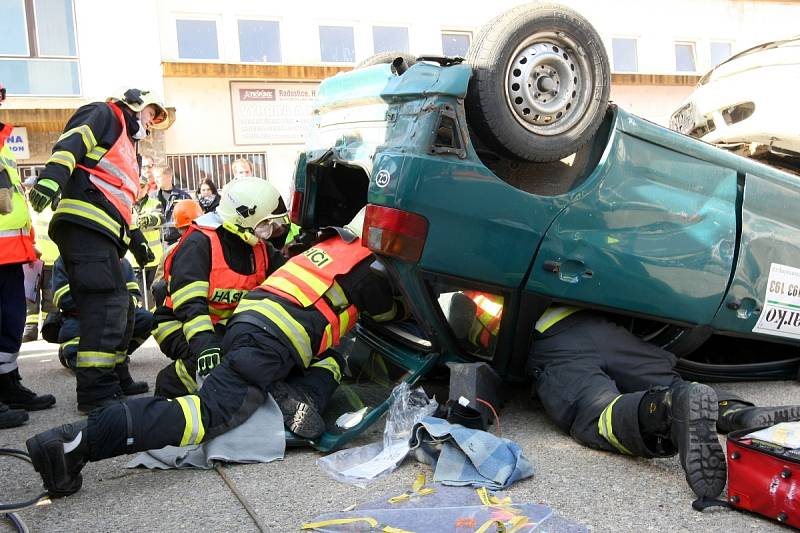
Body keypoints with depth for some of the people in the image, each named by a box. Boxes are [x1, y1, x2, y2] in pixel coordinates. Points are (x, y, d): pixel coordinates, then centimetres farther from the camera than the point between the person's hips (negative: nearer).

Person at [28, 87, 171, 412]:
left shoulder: (127, 148, 36)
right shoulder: (104, 115, 8)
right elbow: (71, 143, -11)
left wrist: (135, 238, 27)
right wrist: (53, 175, -29)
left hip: (102, 234, 10)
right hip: (85, 224, -10)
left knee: (119, 311, 9)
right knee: (107, 303, -18)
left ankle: (111, 379, 17)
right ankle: (97, 392, -19)